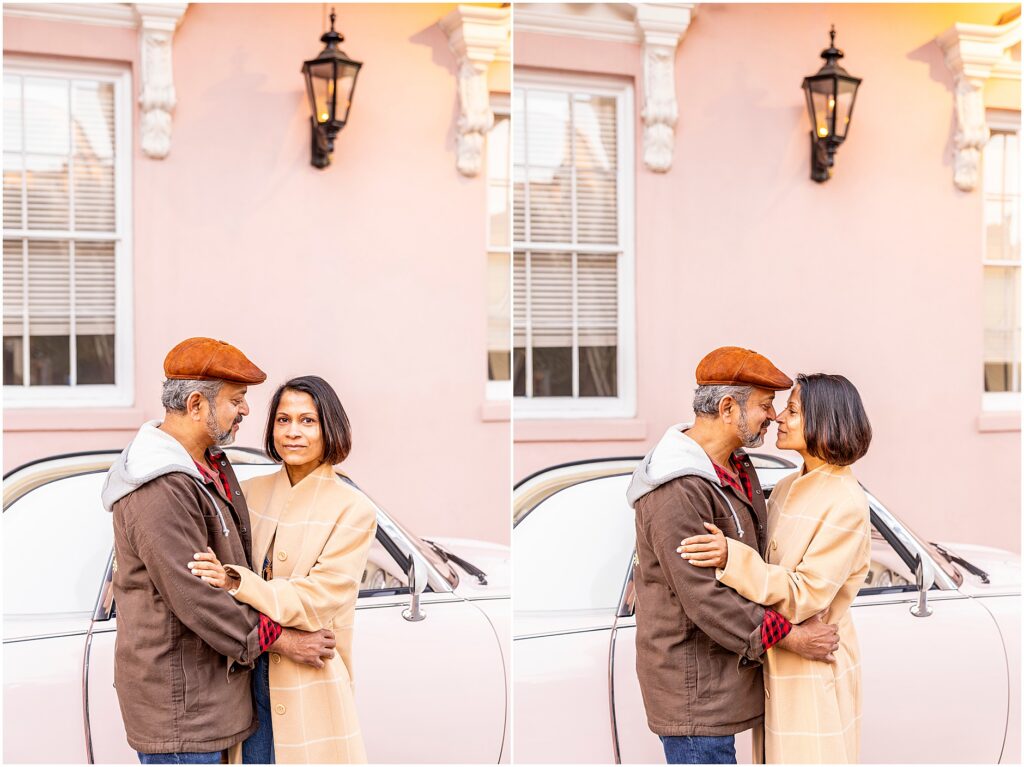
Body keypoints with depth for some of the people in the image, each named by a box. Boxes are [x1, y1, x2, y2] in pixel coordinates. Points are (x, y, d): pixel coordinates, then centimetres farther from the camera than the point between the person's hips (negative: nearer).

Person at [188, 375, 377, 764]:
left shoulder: (352, 509, -6)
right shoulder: (252, 492, 8)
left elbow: (318, 601, -14)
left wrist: (236, 582, -23)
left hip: (310, 684, -4)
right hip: (247, 677, 4)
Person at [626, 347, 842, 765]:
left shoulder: (737, 466, 10)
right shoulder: (678, 493, -24)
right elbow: (704, 598, -25)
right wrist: (792, 637, -20)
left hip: (724, 674, 10)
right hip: (693, 683, -10)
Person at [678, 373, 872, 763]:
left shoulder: (846, 505, -18)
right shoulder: (789, 487, 8)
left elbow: (806, 595, -23)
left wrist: (732, 558, -31)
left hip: (813, 671, -8)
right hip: (778, 666, 8)